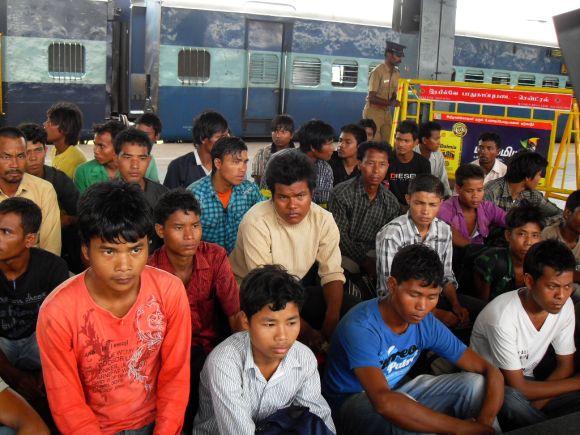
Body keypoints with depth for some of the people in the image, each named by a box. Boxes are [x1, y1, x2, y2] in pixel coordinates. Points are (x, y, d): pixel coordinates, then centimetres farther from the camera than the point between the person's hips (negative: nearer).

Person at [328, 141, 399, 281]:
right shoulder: (341, 194, -12)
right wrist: (365, 262, -19)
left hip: (373, 253, 4)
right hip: (346, 253, -4)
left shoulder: (391, 202, 3)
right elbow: (339, 236, -13)